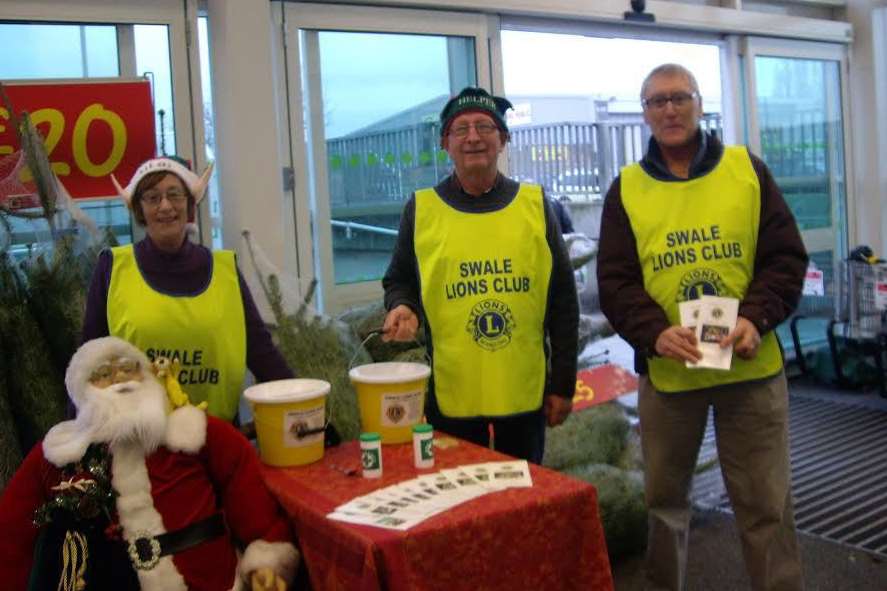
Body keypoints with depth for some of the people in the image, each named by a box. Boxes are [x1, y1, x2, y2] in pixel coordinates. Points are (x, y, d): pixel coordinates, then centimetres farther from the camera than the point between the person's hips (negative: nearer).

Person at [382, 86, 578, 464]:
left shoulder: (534, 204, 2)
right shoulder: (421, 208, 0)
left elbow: (562, 300, 4)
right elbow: (398, 281, 11)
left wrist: (563, 383, 2)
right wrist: (403, 309, -13)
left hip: (526, 390, 1)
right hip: (450, 393, -1)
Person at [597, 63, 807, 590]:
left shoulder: (747, 169, 3)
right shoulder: (626, 189, 4)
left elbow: (785, 257, 1)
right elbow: (616, 282, -1)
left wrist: (757, 318, -16)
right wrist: (654, 333, -19)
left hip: (752, 366, -1)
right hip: (666, 371, 1)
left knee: (766, 501, 6)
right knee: (665, 498, 15)